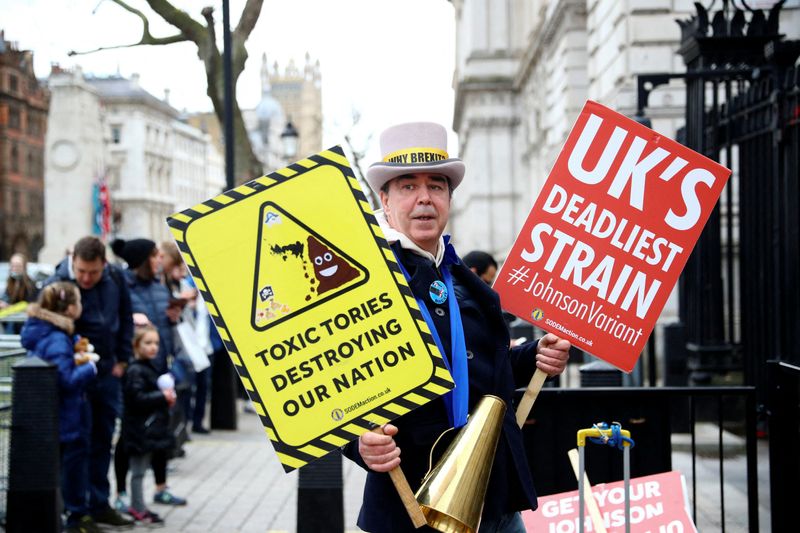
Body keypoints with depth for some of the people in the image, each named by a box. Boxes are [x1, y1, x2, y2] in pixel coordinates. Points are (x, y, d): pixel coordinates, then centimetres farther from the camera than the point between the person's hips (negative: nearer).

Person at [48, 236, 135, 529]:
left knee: (103, 441, 13)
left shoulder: (115, 277, -2)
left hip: (108, 373, 5)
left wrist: (122, 360, 8)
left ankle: (99, 505, 23)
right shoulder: (57, 284, -17)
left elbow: (125, 318, 11)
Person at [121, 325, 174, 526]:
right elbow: (137, 398, -24)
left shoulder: (151, 367, 14)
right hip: (140, 429, -9)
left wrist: (167, 397, 7)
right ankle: (139, 508, 6)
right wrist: (162, 397, -18)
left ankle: (136, 506, 22)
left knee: (140, 470, 15)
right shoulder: (135, 370, -16)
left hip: (151, 427, 9)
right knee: (138, 470, 0)